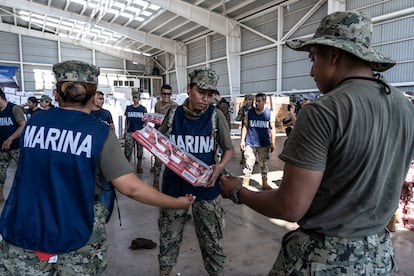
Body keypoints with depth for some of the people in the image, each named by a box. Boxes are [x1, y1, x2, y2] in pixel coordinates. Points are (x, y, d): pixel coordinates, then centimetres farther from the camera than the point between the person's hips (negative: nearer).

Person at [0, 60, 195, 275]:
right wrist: (177, 203, -8)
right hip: (73, 239, -3)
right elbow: (130, 187, -19)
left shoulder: (33, 122, -1)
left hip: (21, 235, 3)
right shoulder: (100, 133, -14)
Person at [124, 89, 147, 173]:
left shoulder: (143, 109, 5)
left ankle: (139, 165, 15)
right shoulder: (128, 108, 10)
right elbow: (126, 119, 13)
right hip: (130, 131, 1)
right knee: (128, 149, -4)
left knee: (140, 149, 5)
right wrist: (125, 130, 7)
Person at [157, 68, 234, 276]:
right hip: (174, 185, 2)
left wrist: (220, 167, -20)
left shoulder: (216, 116, -8)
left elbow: (228, 149, -1)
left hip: (205, 186, -1)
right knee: (168, 237, 18)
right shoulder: (173, 114, -4)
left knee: (212, 240, 11)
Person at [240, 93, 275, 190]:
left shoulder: (270, 113, -2)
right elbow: (245, 127, 4)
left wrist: (272, 143, 0)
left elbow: (272, 129, 1)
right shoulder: (249, 112, 0)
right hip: (250, 143, 0)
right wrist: (242, 140, -1)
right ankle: (245, 183, 11)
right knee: (249, 164, 1)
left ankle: (264, 183, 25)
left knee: (263, 164, 12)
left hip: (264, 144, 1)